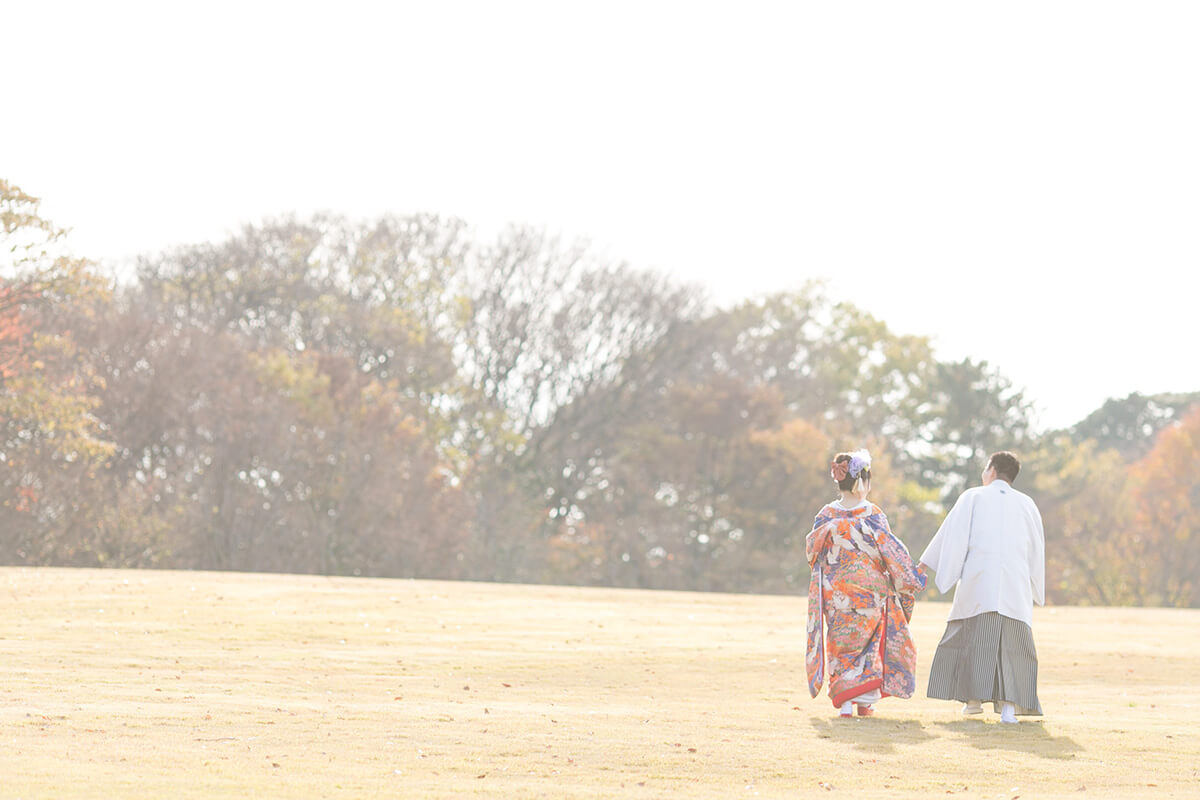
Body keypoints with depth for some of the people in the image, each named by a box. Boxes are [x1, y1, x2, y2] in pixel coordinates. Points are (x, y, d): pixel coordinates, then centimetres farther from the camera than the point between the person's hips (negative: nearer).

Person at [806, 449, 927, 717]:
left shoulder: (827, 515, -4)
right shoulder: (873, 514, -10)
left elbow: (812, 550, 4)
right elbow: (890, 550, -7)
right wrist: (909, 577, 4)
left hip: (836, 592, 1)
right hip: (870, 590, -1)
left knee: (841, 643, 8)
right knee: (869, 642, 12)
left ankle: (844, 702, -2)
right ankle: (865, 701, 11)